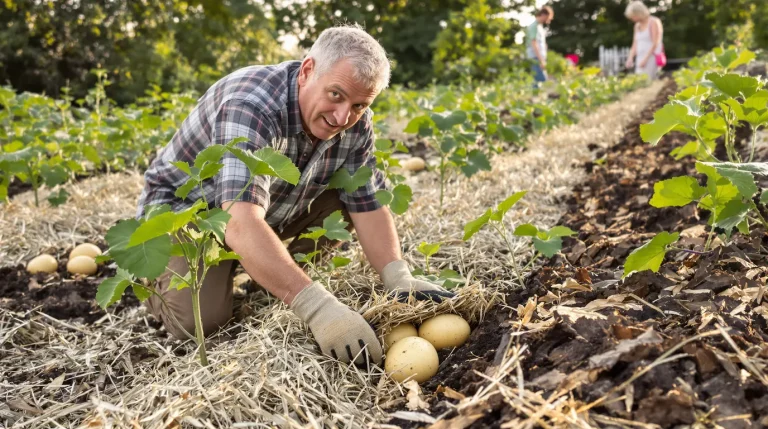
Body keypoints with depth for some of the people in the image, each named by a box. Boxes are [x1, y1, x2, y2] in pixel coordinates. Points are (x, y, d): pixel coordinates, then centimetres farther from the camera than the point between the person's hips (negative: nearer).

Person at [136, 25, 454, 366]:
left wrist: (399, 280, -28)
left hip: (274, 208, 6)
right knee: (198, 318, -24)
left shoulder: (355, 123, -16)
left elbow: (368, 204, -12)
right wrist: (318, 307, -55)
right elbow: (242, 226, -48)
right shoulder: (251, 107, -37)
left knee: (347, 201, -13)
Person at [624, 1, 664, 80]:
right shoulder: (637, 26, 17)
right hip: (641, 59, 7)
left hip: (651, 58, -7)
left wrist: (645, 59, -19)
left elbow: (655, 44, -12)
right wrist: (630, 58, 0)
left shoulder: (653, 22, -5)